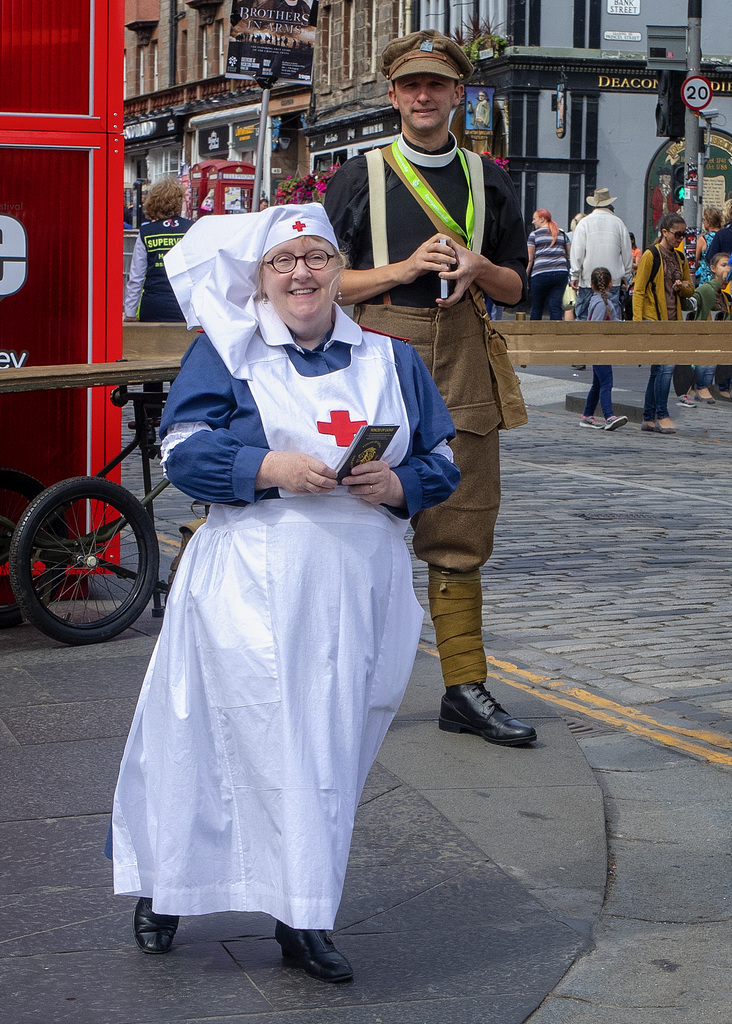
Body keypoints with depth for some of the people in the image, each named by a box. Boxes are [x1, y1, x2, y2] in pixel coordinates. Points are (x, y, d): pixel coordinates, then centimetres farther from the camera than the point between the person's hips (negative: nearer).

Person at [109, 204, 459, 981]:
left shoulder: (391, 361, 15)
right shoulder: (223, 354, 5)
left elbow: (441, 464, 12)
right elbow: (184, 451, -5)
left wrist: (397, 485, -9)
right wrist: (270, 468, -18)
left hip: (360, 585, 4)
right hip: (253, 583, -3)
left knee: (332, 746, 4)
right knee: (267, 738, -8)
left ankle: (303, 921, 12)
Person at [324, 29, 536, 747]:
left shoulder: (488, 182, 14)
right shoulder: (358, 178, 7)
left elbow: (515, 287, 15)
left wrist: (478, 269, -7)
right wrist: (406, 268, -10)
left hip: (464, 368, 2)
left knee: (461, 530, 2)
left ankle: (465, 690, 8)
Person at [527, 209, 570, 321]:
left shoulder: (534, 234, 3)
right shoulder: (563, 234, 14)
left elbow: (530, 259, 1)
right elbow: (569, 255, 16)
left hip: (541, 273, -3)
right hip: (561, 272, 3)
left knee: (537, 308, 8)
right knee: (556, 306, 1)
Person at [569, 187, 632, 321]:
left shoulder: (584, 223, -2)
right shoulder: (618, 223, 3)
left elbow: (577, 252, -4)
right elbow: (627, 253, 9)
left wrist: (575, 276, 1)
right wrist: (626, 276, 20)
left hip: (588, 280, -1)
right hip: (613, 279, 1)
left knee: (583, 315, 4)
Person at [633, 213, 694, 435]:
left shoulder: (680, 258, 14)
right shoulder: (651, 256, -6)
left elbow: (690, 290, 23)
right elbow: (638, 290, -7)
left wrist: (683, 287, -1)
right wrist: (637, 320, -14)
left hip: (672, 320, 7)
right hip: (653, 320, -7)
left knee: (658, 370, 9)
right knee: (666, 366, -15)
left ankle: (648, 418, 14)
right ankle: (661, 416, -9)